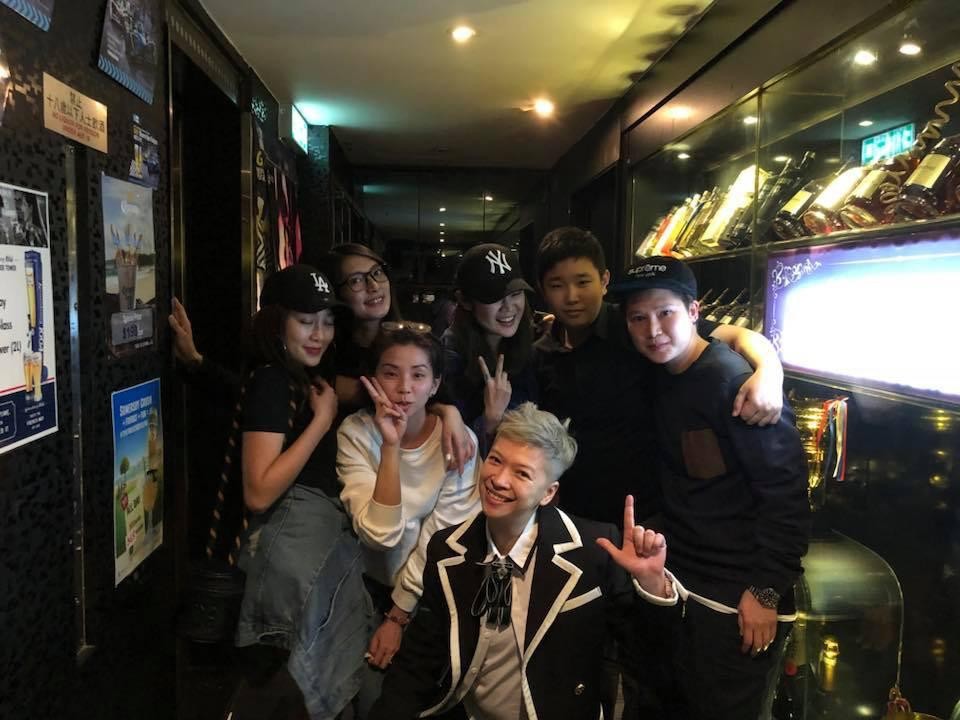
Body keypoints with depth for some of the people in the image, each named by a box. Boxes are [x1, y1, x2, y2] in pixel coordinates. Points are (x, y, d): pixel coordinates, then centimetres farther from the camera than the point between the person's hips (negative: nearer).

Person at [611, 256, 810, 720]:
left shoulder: (735, 381, -19)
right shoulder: (661, 378, 4)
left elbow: (784, 491, -20)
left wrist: (766, 591, -18)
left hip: (740, 595, -7)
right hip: (683, 585, 7)